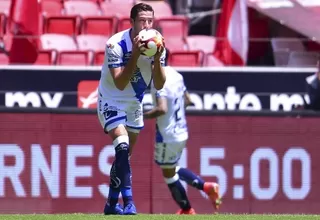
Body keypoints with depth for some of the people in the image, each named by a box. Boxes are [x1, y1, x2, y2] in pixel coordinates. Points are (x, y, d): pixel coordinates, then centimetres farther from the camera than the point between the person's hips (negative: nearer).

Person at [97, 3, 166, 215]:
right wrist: (136, 55, -37)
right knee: (123, 147, -24)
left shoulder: (156, 45, -11)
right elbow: (120, 83, -28)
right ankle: (128, 203, -26)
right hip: (112, 101, -6)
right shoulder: (116, 44, -25)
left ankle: (112, 203, 24)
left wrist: (157, 58, -29)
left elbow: (159, 85, -13)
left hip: (134, 103, 6)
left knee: (124, 155, 11)